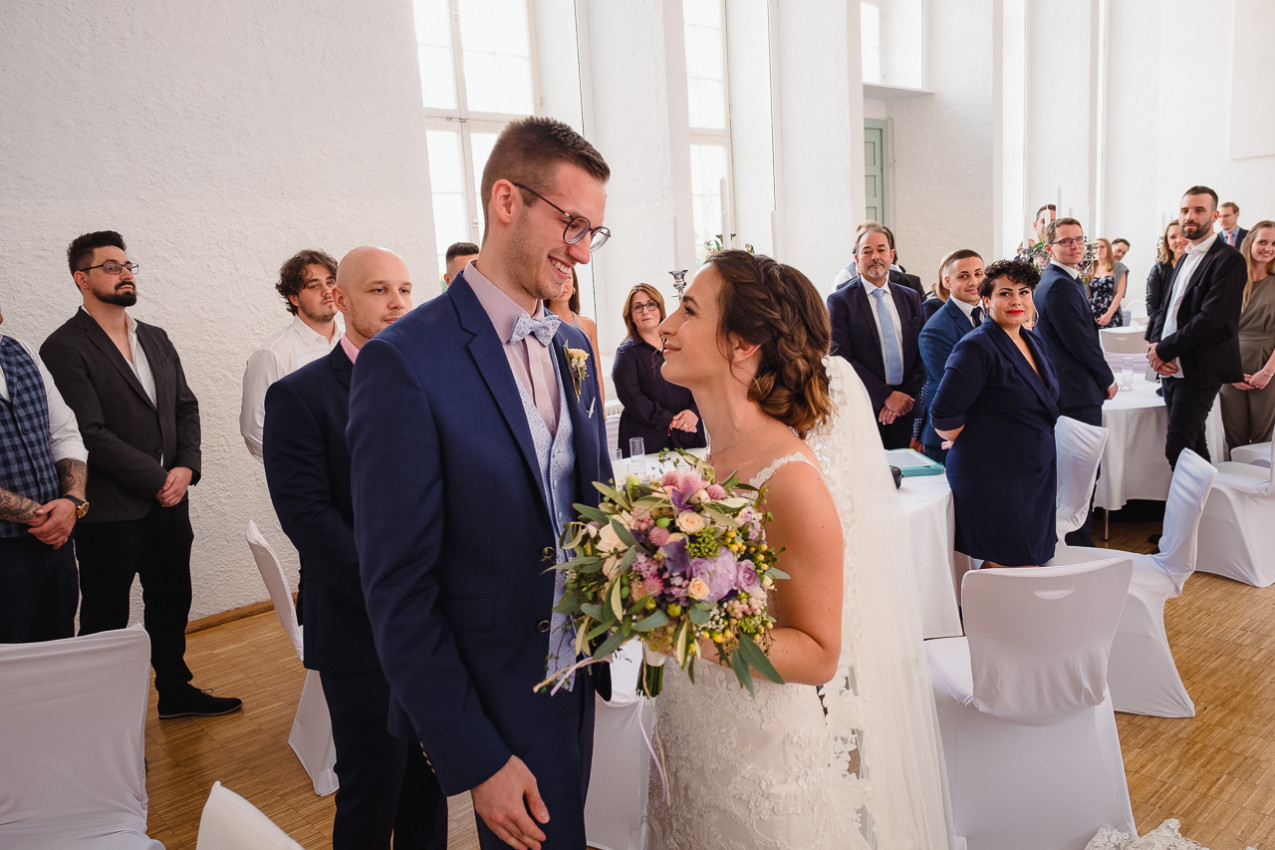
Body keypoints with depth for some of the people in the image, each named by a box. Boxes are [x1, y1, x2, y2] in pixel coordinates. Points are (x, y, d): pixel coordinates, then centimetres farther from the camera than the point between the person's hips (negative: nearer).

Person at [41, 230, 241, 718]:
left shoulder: (156, 340, 11)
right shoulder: (65, 348, -11)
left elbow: (186, 407, 11)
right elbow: (92, 434, -17)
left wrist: (186, 467, -5)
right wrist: (157, 479, -15)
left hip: (169, 501, 7)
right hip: (110, 512, -7)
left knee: (171, 603, 18)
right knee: (106, 620, 7)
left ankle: (175, 690, 34)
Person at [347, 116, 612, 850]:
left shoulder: (574, 345, 3)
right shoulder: (406, 361, -19)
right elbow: (399, 589, -18)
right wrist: (476, 761, -16)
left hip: (575, 678, 7)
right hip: (495, 705, -6)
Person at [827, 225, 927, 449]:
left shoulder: (911, 298, 13)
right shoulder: (840, 301, -3)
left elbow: (921, 355, 10)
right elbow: (842, 360, -11)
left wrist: (905, 396, -4)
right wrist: (886, 396, -13)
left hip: (903, 407, 4)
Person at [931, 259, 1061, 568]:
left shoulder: (1034, 341, 12)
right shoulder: (977, 347, -15)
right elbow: (944, 417, -20)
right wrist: (973, 446, -4)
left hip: (1036, 478, 8)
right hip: (994, 481, -8)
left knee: (1030, 566, 11)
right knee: (1006, 567, -5)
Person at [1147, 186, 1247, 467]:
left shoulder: (1228, 259, -9)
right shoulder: (1185, 259, 19)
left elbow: (1210, 318, -19)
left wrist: (1163, 350, -15)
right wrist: (1154, 343, -3)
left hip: (1198, 371, -8)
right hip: (1171, 368, 8)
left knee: (1177, 449, -11)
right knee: (1193, 445, 15)